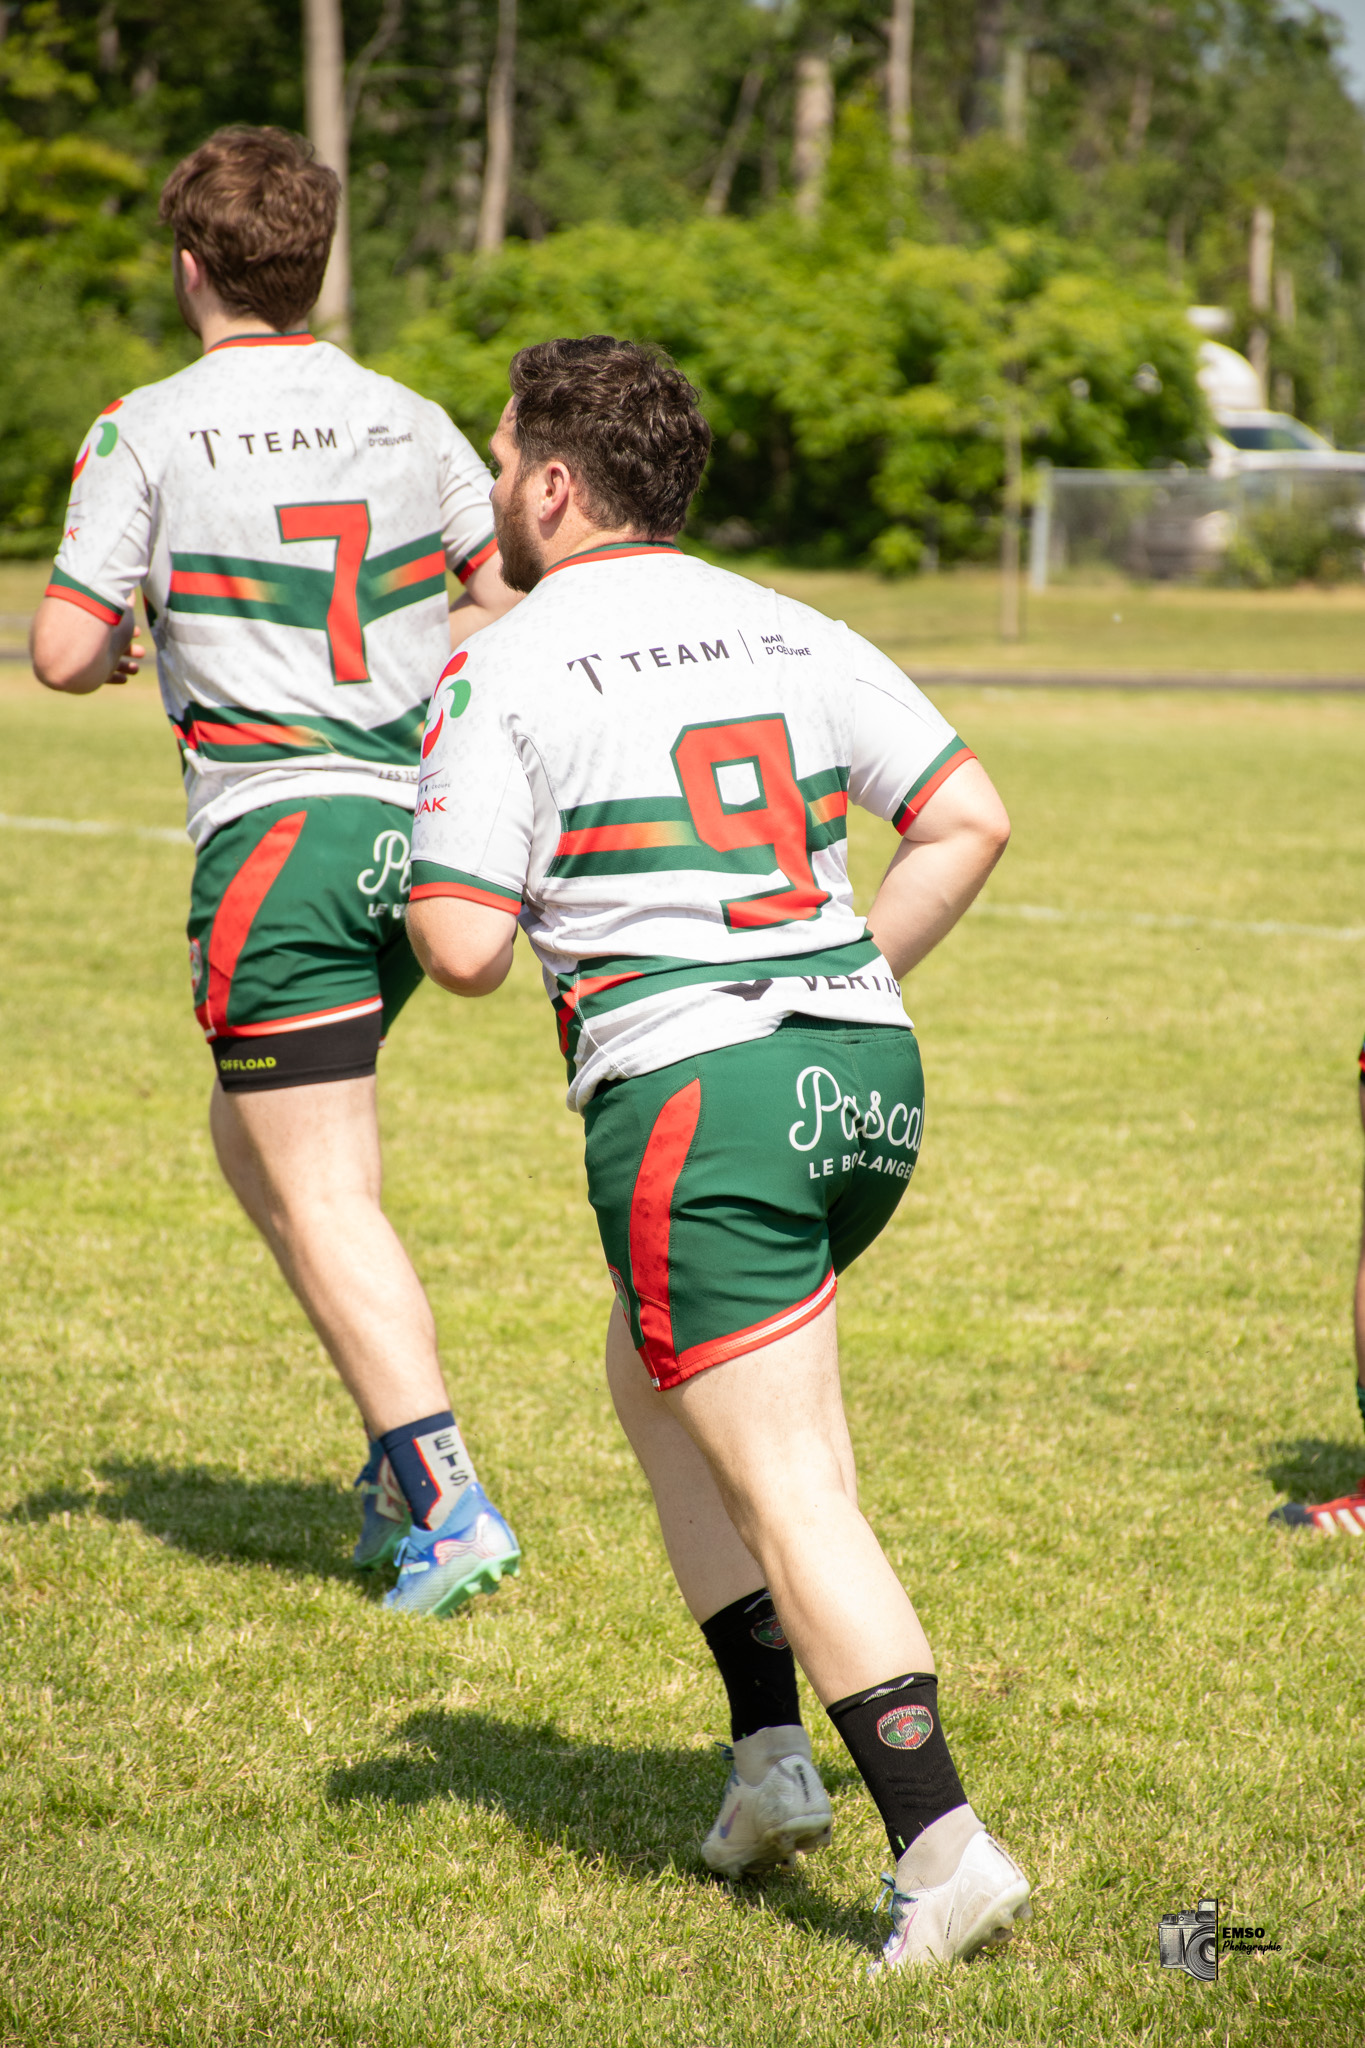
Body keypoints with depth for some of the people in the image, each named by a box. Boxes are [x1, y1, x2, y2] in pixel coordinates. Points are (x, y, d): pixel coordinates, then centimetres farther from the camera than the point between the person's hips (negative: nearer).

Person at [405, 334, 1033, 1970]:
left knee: (791, 1493, -5)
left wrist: (426, 877, 12)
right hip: (869, 1077, 7)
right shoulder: (789, 634, 13)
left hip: (693, 1097, -7)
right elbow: (969, 820, 9)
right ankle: (772, 1754, 22)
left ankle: (942, 1846, -13)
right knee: (652, 1375, 26)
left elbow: (465, 948, -10)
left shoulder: (503, 673, -4)